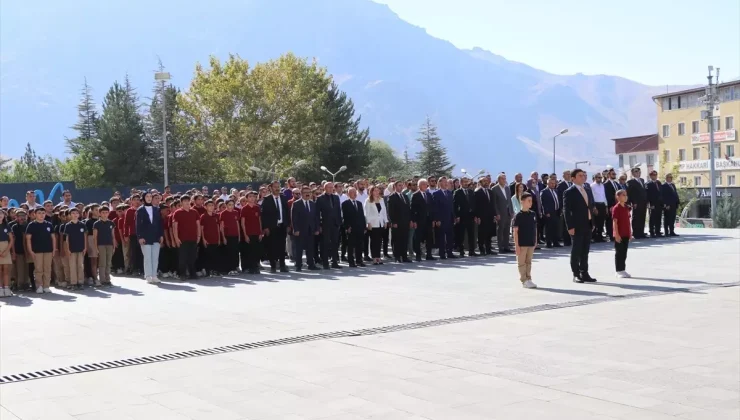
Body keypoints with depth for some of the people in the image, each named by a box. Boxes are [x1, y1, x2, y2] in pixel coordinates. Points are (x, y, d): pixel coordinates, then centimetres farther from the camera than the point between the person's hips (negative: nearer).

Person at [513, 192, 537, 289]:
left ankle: (528, 279, 20)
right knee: (522, 263, 3)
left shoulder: (532, 214, 7)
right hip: (522, 244, -5)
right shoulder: (518, 215, -10)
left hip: (531, 244, 6)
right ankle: (524, 281, 8)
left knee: (529, 262, 13)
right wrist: (516, 245, -14)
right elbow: (515, 231, -11)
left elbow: (535, 228, 14)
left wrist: (535, 241, 13)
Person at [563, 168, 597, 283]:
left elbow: (591, 207, 18)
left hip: (588, 225, 7)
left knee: (585, 251, 10)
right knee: (576, 251, 0)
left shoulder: (588, 191, 14)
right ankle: (576, 275, 7)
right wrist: (570, 227, -18)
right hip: (577, 226, -7)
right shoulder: (569, 192, -8)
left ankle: (584, 273, 17)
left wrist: (592, 223, 11)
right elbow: (566, 211, -12)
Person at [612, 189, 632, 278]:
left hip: (626, 234, 8)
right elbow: (615, 222, -15)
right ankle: (619, 271, 4)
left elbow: (628, 221, 16)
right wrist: (616, 234, -18)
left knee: (624, 253, 11)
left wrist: (630, 232, 13)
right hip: (619, 235, -8)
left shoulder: (626, 208, 12)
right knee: (619, 253, -1)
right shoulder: (616, 208, -12)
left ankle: (623, 270, 18)